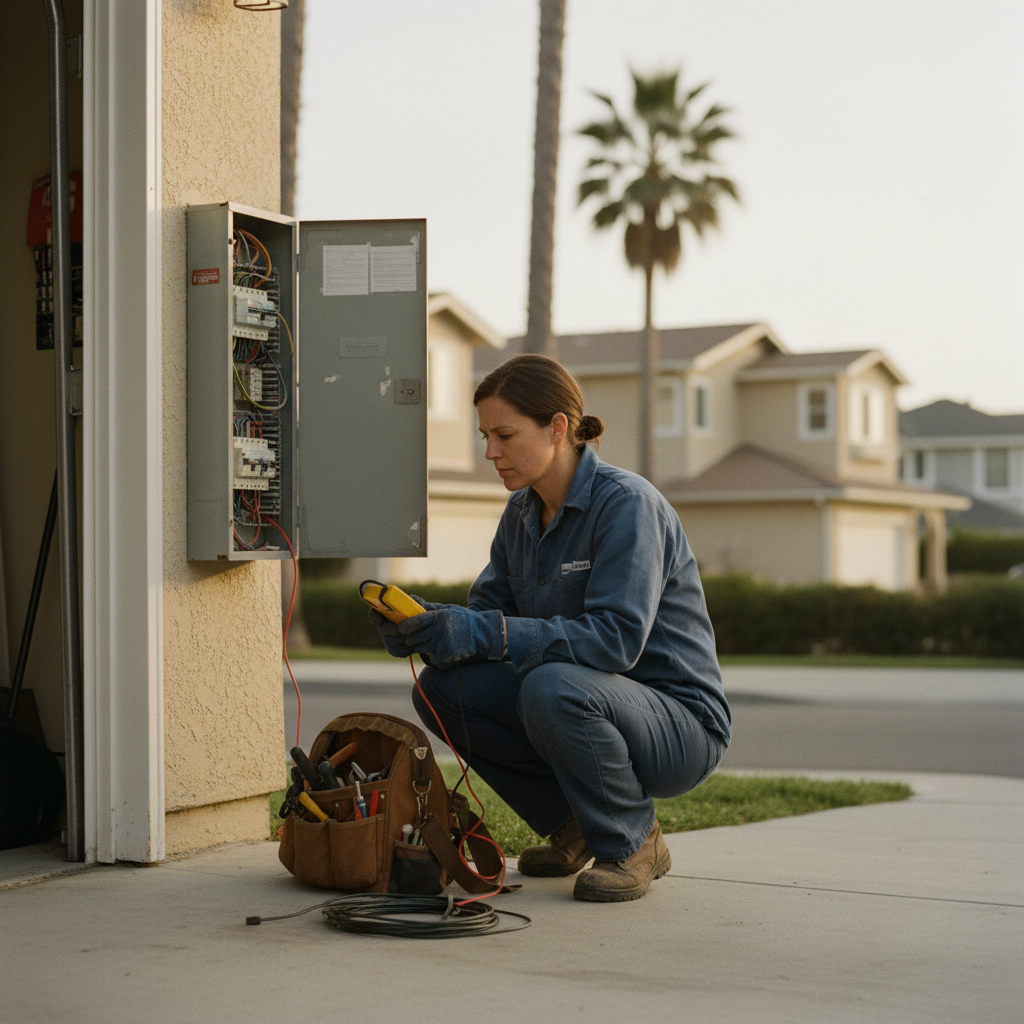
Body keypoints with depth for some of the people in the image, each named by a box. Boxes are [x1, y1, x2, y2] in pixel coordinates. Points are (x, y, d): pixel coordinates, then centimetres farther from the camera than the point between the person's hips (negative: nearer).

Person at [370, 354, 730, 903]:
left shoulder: (626, 502, -19)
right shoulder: (522, 513, 6)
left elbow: (617, 637, -30)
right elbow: (486, 610, 5)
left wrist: (483, 633, -34)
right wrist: (425, 622, -18)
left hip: (680, 723, -8)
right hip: (590, 702, 8)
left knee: (552, 687, -36)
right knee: (441, 688, -10)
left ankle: (633, 842, -10)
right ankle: (572, 827, 6)